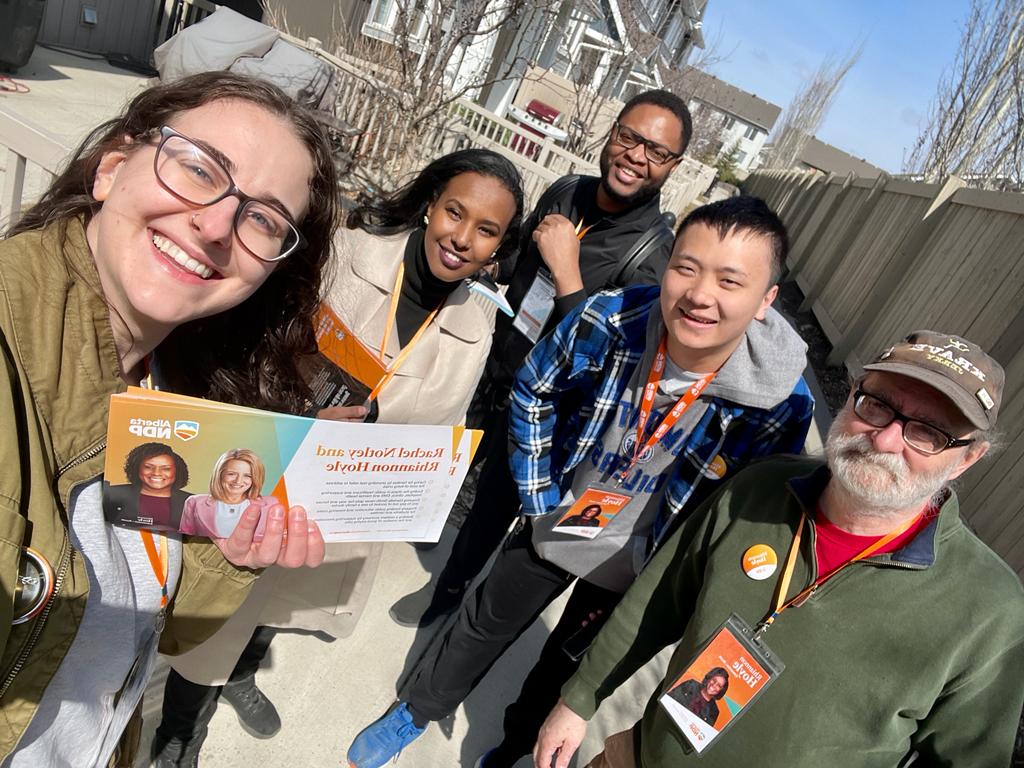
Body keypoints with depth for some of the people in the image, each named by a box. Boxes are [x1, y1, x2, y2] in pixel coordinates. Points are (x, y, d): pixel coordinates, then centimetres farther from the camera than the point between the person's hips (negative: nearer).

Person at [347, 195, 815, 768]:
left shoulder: (784, 404, -29)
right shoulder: (608, 320, -27)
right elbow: (533, 395, -8)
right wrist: (540, 498, -7)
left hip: (631, 568, -1)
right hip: (556, 523, 1)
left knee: (566, 665, 23)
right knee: (485, 624, 23)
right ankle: (418, 711, 53)